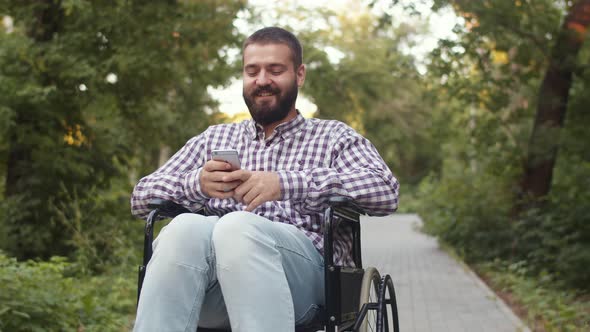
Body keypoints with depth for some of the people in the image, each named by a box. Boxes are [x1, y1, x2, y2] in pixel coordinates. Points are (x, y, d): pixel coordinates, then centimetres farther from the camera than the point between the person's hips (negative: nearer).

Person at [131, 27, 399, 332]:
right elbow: (141, 197, 20)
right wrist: (197, 183, -4)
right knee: (186, 228, -32)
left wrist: (285, 183, -12)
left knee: (237, 228, -35)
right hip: (213, 287, 3)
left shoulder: (333, 137, 20)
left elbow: (385, 191, 0)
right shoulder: (214, 138, 29)